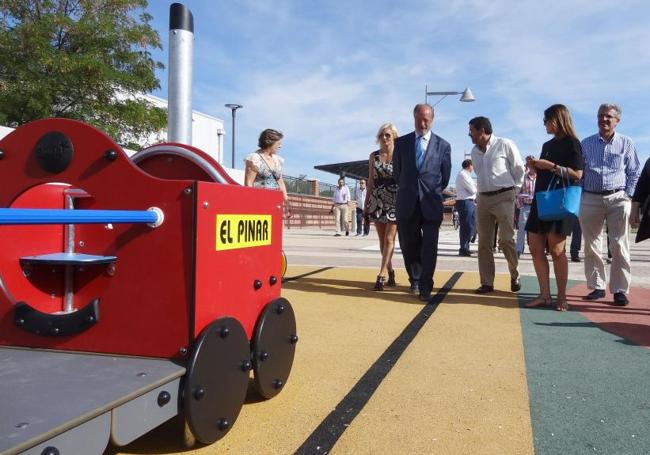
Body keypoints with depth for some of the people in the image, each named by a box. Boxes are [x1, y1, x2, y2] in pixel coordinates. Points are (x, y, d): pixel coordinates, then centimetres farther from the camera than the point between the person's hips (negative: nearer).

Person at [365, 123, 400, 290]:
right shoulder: (373, 156, 9)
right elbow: (370, 181, 13)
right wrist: (366, 202, 11)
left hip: (395, 201, -4)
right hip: (377, 201, 4)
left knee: (389, 239, -10)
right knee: (382, 239, 6)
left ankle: (382, 274, -11)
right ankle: (390, 272, 17)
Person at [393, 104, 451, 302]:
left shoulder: (443, 145, 5)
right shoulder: (401, 142, 8)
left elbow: (445, 177, 11)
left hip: (431, 204, -1)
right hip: (407, 204, 2)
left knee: (429, 248, -3)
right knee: (409, 246, 9)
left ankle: (425, 288, 5)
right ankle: (415, 281, 28)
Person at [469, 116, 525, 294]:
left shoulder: (505, 145, -6)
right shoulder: (474, 152, 12)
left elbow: (519, 170, 0)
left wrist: (513, 191, 6)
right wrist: (481, 194, 15)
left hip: (503, 197, -6)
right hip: (483, 199, 6)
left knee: (506, 240, -7)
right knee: (484, 242, 3)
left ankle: (515, 276, 16)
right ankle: (487, 283, 9)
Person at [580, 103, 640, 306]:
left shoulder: (626, 143, 9)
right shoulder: (586, 144, 11)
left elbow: (634, 173, 10)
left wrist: (629, 196, -1)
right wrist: (578, 197, 3)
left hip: (618, 198, -1)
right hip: (590, 199, 2)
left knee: (619, 247, -5)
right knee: (591, 247, 3)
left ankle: (620, 290, 1)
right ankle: (596, 287, 13)